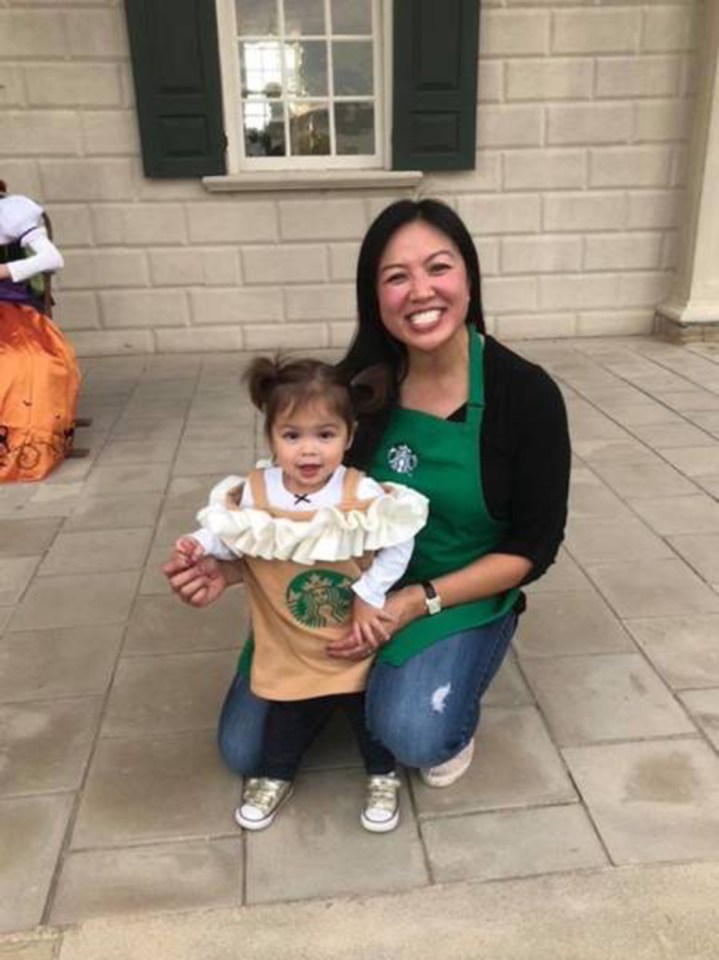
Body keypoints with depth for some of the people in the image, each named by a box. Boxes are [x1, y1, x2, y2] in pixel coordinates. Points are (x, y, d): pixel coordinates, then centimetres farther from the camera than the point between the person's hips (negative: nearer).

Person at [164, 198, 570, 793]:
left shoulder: (526, 394, -17)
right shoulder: (358, 386, -10)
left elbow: (532, 547, -12)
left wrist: (418, 602, -23)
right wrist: (234, 567, -20)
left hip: (465, 600, -2)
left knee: (412, 733, -31)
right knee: (244, 750, -1)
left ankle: (451, 718, 6)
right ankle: (352, 688, 25)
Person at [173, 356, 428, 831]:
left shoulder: (364, 494, -24)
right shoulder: (254, 494, -17)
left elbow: (398, 544, -14)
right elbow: (230, 537, -2)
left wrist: (370, 596, -16)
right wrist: (201, 546, -20)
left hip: (356, 640, -1)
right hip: (289, 648, 2)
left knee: (370, 710, 18)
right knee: (290, 713, 21)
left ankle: (383, 776, 44)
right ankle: (275, 776, 47)